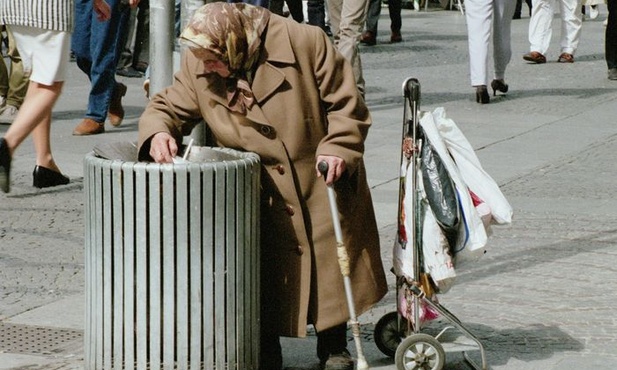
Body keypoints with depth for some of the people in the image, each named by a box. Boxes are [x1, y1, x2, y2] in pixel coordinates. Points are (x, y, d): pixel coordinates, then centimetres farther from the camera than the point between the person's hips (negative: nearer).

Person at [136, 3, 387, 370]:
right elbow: (167, 106, 0)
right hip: (259, 199, 2)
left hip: (320, 184, -2)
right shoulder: (198, 65, -11)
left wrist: (338, 149, -23)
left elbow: (347, 104, -11)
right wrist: (158, 132, -22)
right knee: (261, 277, 1)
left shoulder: (305, 43, -19)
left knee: (330, 267, 8)